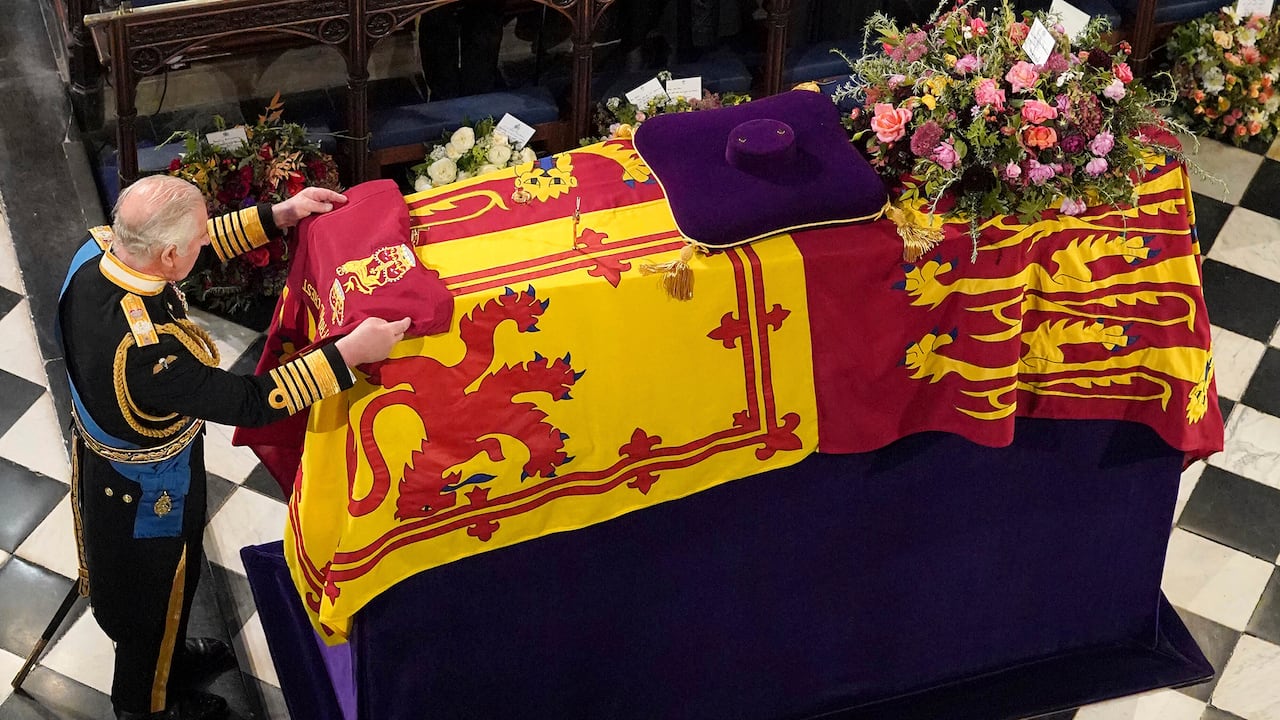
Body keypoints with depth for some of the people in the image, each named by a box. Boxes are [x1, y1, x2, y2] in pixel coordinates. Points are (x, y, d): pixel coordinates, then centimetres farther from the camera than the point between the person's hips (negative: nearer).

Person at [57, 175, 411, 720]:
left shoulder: (97, 249, -23)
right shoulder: (147, 350, -46)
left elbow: (203, 243, -5)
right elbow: (249, 403, -37)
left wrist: (277, 215, -9)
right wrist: (350, 352, -36)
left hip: (100, 453, 8)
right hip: (146, 489, -7)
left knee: (126, 573, 33)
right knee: (154, 591, 23)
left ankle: (169, 657, 62)